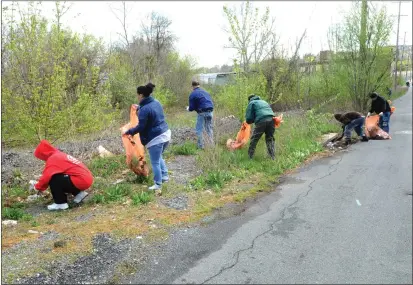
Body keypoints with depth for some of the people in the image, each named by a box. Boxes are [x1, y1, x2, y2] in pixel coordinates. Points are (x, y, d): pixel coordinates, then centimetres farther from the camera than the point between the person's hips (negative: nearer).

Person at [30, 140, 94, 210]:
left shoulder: (53, 158, -9)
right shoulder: (60, 154, 18)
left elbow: (47, 176, -13)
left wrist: (38, 187, 6)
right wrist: (39, 184, 27)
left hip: (81, 180, -10)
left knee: (53, 179, -11)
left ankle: (60, 203, -3)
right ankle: (78, 193, 18)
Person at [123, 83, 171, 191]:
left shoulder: (144, 109, -19)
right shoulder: (156, 102, 7)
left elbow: (141, 127, -17)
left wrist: (129, 132, -2)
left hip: (156, 138, -9)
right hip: (166, 133, 9)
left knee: (155, 162, 7)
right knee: (159, 157, 29)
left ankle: (158, 184, 17)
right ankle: (164, 176, 32)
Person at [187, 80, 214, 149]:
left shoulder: (193, 94, -1)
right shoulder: (205, 92, 19)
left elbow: (191, 108, -3)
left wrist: (188, 108, 19)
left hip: (202, 112, -6)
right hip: (210, 111, 6)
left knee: (199, 129, 5)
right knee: (209, 128, 18)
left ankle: (200, 145, 4)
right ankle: (211, 143, 20)